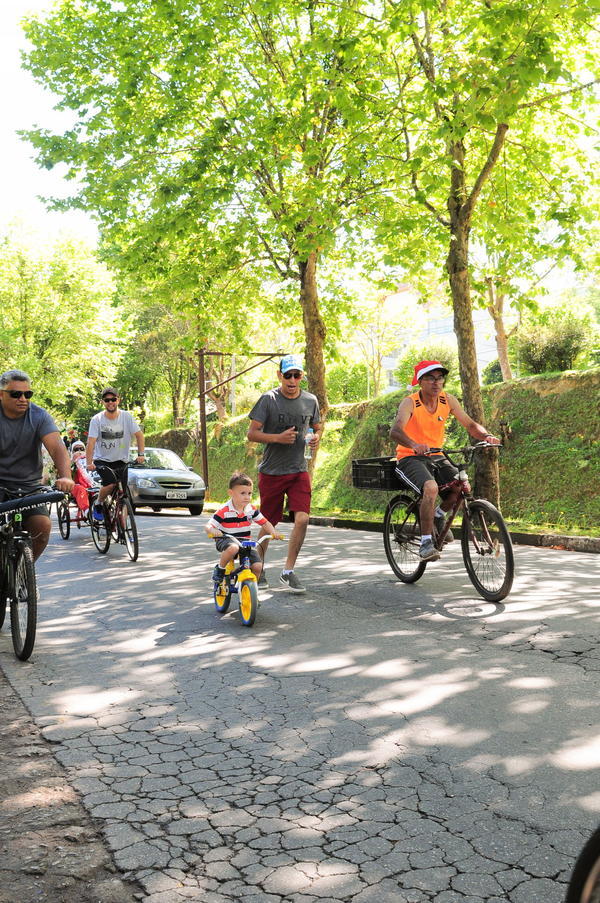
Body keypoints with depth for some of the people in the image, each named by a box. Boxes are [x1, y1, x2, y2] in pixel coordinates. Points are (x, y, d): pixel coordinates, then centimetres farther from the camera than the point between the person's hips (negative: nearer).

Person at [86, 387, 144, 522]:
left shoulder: (126, 416, -4)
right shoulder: (97, 419, -9)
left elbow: (139, 435, -3)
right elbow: (91, 442, -14)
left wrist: (141, 454, -16)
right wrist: (89, 463, -25)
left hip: (120, 461, 2)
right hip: (102, 460, -2)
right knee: (110, 483, -28)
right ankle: (97, 505, 0)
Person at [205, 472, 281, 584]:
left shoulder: (251, 509, -2)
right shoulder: (224, 511, -16)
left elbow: (265, 523, 6)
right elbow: (208, 526, -18)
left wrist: (273, 532, -13)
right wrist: (213, 531, -42)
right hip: (225, 540, -4)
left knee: (257, 566, -15)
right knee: (233, 548, -41)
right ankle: (220, 568, -12)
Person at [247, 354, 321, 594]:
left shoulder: (310, 401, 4)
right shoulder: (268, 399, -7)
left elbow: (317, 426, 20)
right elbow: (252, 433, -7)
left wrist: (316, 437, -4)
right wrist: (278, 437, -22)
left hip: (298, 471, 2)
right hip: (271, 472, -2)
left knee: (302, 519, -13)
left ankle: (288, 571, 0)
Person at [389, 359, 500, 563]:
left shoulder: (447, 400, -2)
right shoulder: (410, 403, -17)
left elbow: (470, 424, -2)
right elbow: (395, 431, -32)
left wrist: (486, 436, -24)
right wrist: (414, 445, -53)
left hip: (436, 457, 5)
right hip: (410, 458, -5)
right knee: (431, 487, -33)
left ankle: (439, 515, 15)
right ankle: (425, 544, -23)